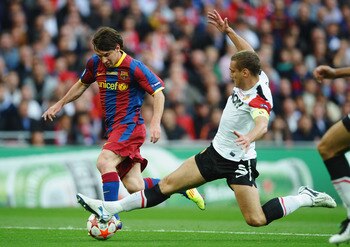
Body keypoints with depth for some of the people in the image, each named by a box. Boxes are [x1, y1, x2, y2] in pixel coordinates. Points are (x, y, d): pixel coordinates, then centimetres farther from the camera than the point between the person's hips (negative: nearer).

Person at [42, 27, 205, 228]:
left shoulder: (133, 67, -13)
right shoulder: (95, 63, 6)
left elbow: (158, 93, -9)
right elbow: (82, 84, 26)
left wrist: (155, 123, -21)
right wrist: (60, 104, 26)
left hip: (130, 126, -6)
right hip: (113, 128, 7)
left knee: (104, 162, -29)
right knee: (135, 186, -1)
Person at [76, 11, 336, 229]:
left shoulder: (258, 100, -26)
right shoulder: (257, 76, -3)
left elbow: (263, 124, -47)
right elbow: (248, 52, 17)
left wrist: (249, 136, -67)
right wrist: (227, 30, 18)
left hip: (238, 162, -8)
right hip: (216, 151, 8)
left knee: (257, 220, -12)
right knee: (167, 184, 4)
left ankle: (306, 198, 8)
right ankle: (110, 209, 4)